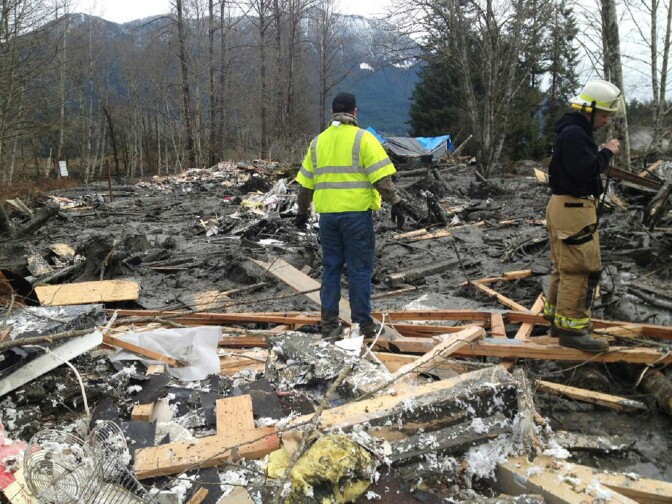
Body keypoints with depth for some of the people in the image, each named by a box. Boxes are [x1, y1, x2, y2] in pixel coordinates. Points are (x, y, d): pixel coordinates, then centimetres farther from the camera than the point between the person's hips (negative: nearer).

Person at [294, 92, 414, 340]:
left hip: (327, 214, 4)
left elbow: (306, 182, 16)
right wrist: (396, 202, -7)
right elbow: (381, 177, -12)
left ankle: (329, 325, 14)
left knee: (331, 269, 11)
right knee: (360, 269, 3)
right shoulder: (363, 138, -3)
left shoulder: (318, 142, 12)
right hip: (357, 213, -4)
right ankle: (364, 325, 8)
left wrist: (302, 211, 25)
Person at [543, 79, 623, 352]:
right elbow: (585, 171, -24)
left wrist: (600, 152, 6)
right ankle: (572, 329, -1)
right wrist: (606, 153, -12)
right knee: (583, 268, -7)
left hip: (568, 205, 11)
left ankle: (556, 317, 26)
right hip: (573, 208, -11)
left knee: (565, 267, 16)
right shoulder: (574, 134, -17)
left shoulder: (574, 131, 17)